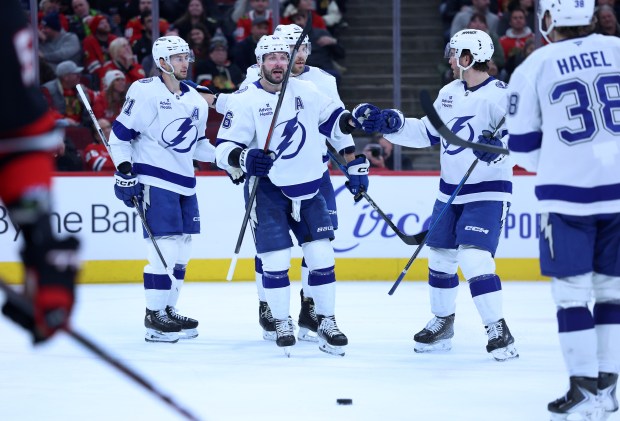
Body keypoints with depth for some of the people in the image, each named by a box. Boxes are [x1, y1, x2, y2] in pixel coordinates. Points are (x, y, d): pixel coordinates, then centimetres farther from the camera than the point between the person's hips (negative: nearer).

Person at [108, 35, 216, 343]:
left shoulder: (196, 102, 14)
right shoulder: (145, 92, -8)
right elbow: (121, 133, -7)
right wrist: (124, 171, -14)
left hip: (184, 182, 8)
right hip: (154, 179, -8)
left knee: (181, 250, 9)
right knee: (164, 247, -12)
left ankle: (168, 310, 20)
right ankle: (154, 318, -5)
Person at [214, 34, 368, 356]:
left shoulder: (304, 90, 2)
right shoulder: (244, 100, -10)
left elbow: (333, 119, 15)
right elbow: (224, 148, -12)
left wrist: (355, 162, 12)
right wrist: (244, 158, -33)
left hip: (307, 186, 4)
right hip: (267, 188, -4)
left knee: (321, 255, 0)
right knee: (276, 259, -7)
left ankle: (326, 322, 12)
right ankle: (282, 324, 10)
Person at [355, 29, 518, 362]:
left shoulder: (499, 95, -18)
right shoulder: (449, 93, 7)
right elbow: (427, 134, 15)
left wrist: (499, 146, -44)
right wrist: (389, 123, 7)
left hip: (487, 193, -8)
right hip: (450, 191, 8)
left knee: (474, 259, -20)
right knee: (440, 257, 15)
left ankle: (499, 332, -14)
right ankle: (443, 324, 34)